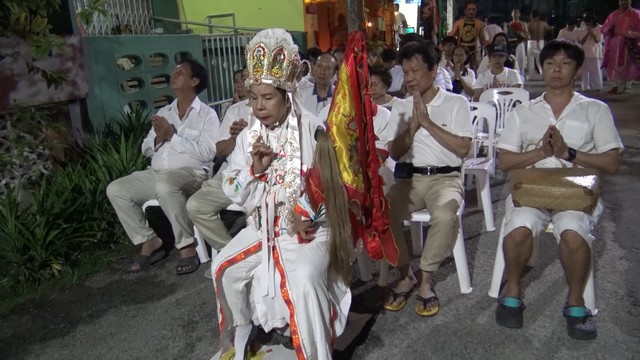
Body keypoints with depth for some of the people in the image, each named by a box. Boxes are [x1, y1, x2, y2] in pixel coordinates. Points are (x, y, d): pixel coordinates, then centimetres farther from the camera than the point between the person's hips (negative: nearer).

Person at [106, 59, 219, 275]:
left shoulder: (207, 114, 1)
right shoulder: (164, 112, 20)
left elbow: (207, 153, -14)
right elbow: (145, 150, 18)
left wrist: (172, 136, -12)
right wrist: (158, 138, -4)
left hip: (190, 174, -7)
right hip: (156, 174, 7)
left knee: (165, 185, -38)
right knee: (116, 190, -9)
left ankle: (187, 246, -23)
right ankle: (150, 241, 0)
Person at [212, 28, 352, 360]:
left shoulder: (311, 131, -13)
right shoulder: (248, 137, 2)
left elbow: (328, 184, -11)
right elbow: (234, 193, 2)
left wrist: (306, 219, -16)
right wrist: (255, 168, -15)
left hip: (309, 228, -6)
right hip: (264, 227, 6)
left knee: (303, 280, -28)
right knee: (225, 267, 2)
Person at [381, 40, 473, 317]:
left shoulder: (456, 103, 2)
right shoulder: (400, 108, 12)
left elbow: (463, 149, -9)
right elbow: (394, 153, 6)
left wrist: (428, 122, -12)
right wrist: (413, 125, -9)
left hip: (445, 177, -3)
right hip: (409, 178, 3)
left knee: (445, 215, -35)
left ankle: (426, 281, -12)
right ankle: (405, 276, -3)